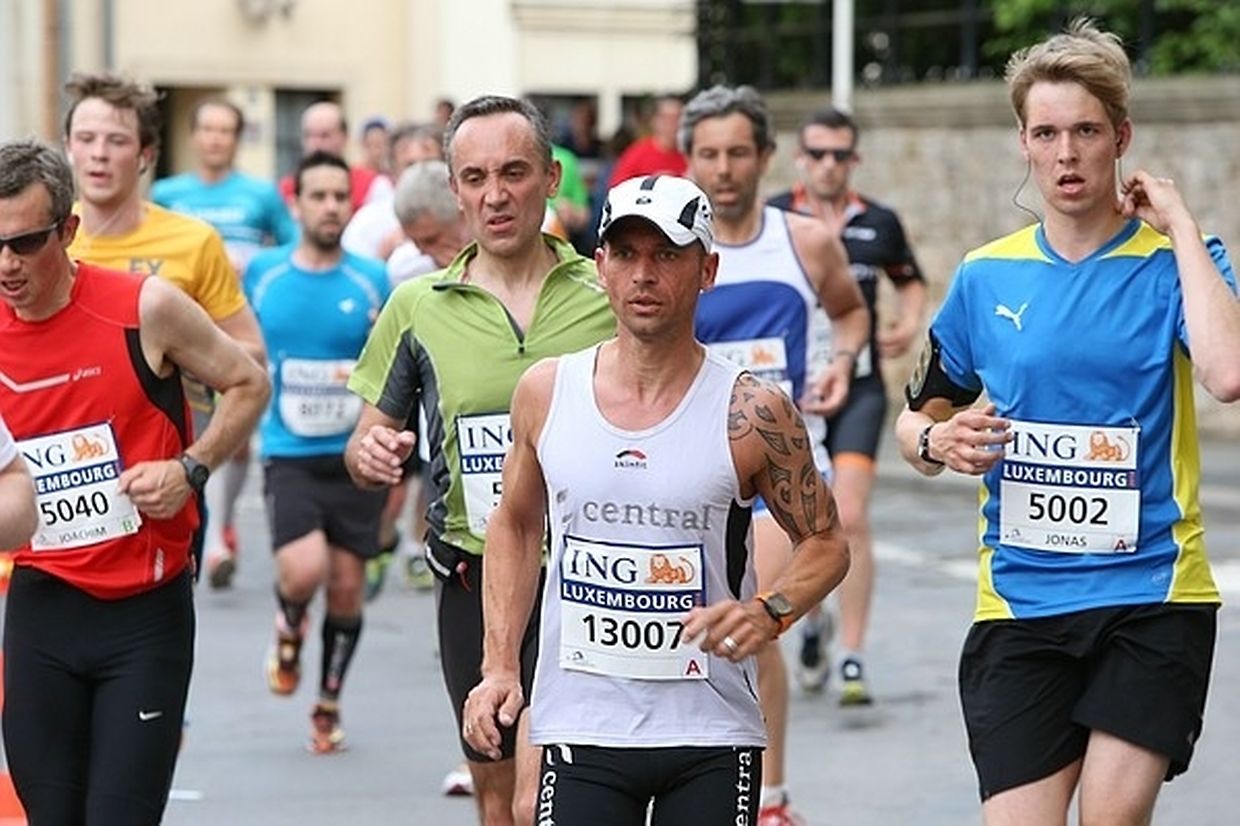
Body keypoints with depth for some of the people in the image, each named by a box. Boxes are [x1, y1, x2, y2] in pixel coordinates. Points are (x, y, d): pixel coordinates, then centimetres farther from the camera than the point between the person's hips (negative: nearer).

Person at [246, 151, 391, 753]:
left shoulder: (373, 281, 1)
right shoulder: (261, 275, 2)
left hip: (356, 457, 1)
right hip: (289, 456, -1)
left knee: (346, 587, 5)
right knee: (303, 570, -21)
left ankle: (328, 706, 25)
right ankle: (289, 630, 14)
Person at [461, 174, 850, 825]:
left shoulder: (751, 413, -6)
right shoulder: (544, 392, 3)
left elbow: (825, 542, 5)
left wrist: (770, 611, -15)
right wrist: (500, 665, 8)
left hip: (711, 735, -1)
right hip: (580, 729, 2)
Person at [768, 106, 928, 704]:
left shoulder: (878, 224, 5)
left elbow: (911, 281, 22)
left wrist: (908, 326, 4)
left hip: (858, 387, 0)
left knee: (850, 519, -14)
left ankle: (852, 659, -10)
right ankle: (813, 623, 37)